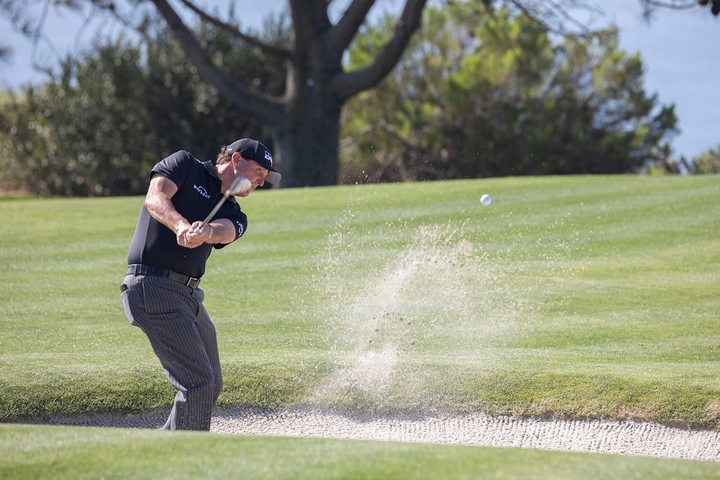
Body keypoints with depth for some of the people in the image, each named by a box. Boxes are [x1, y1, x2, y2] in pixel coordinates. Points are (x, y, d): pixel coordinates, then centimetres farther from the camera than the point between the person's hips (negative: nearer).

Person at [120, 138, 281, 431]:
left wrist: (207, 232, -33)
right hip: (152, 287, -9)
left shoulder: (233, 214, 18)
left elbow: (224, 231, -7)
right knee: (198, 382, -16)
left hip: (189, 296, 9)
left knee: (212, 385, 17)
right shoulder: (185, 165, 5)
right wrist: (181, 226, -35)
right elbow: (155, 198, -14)